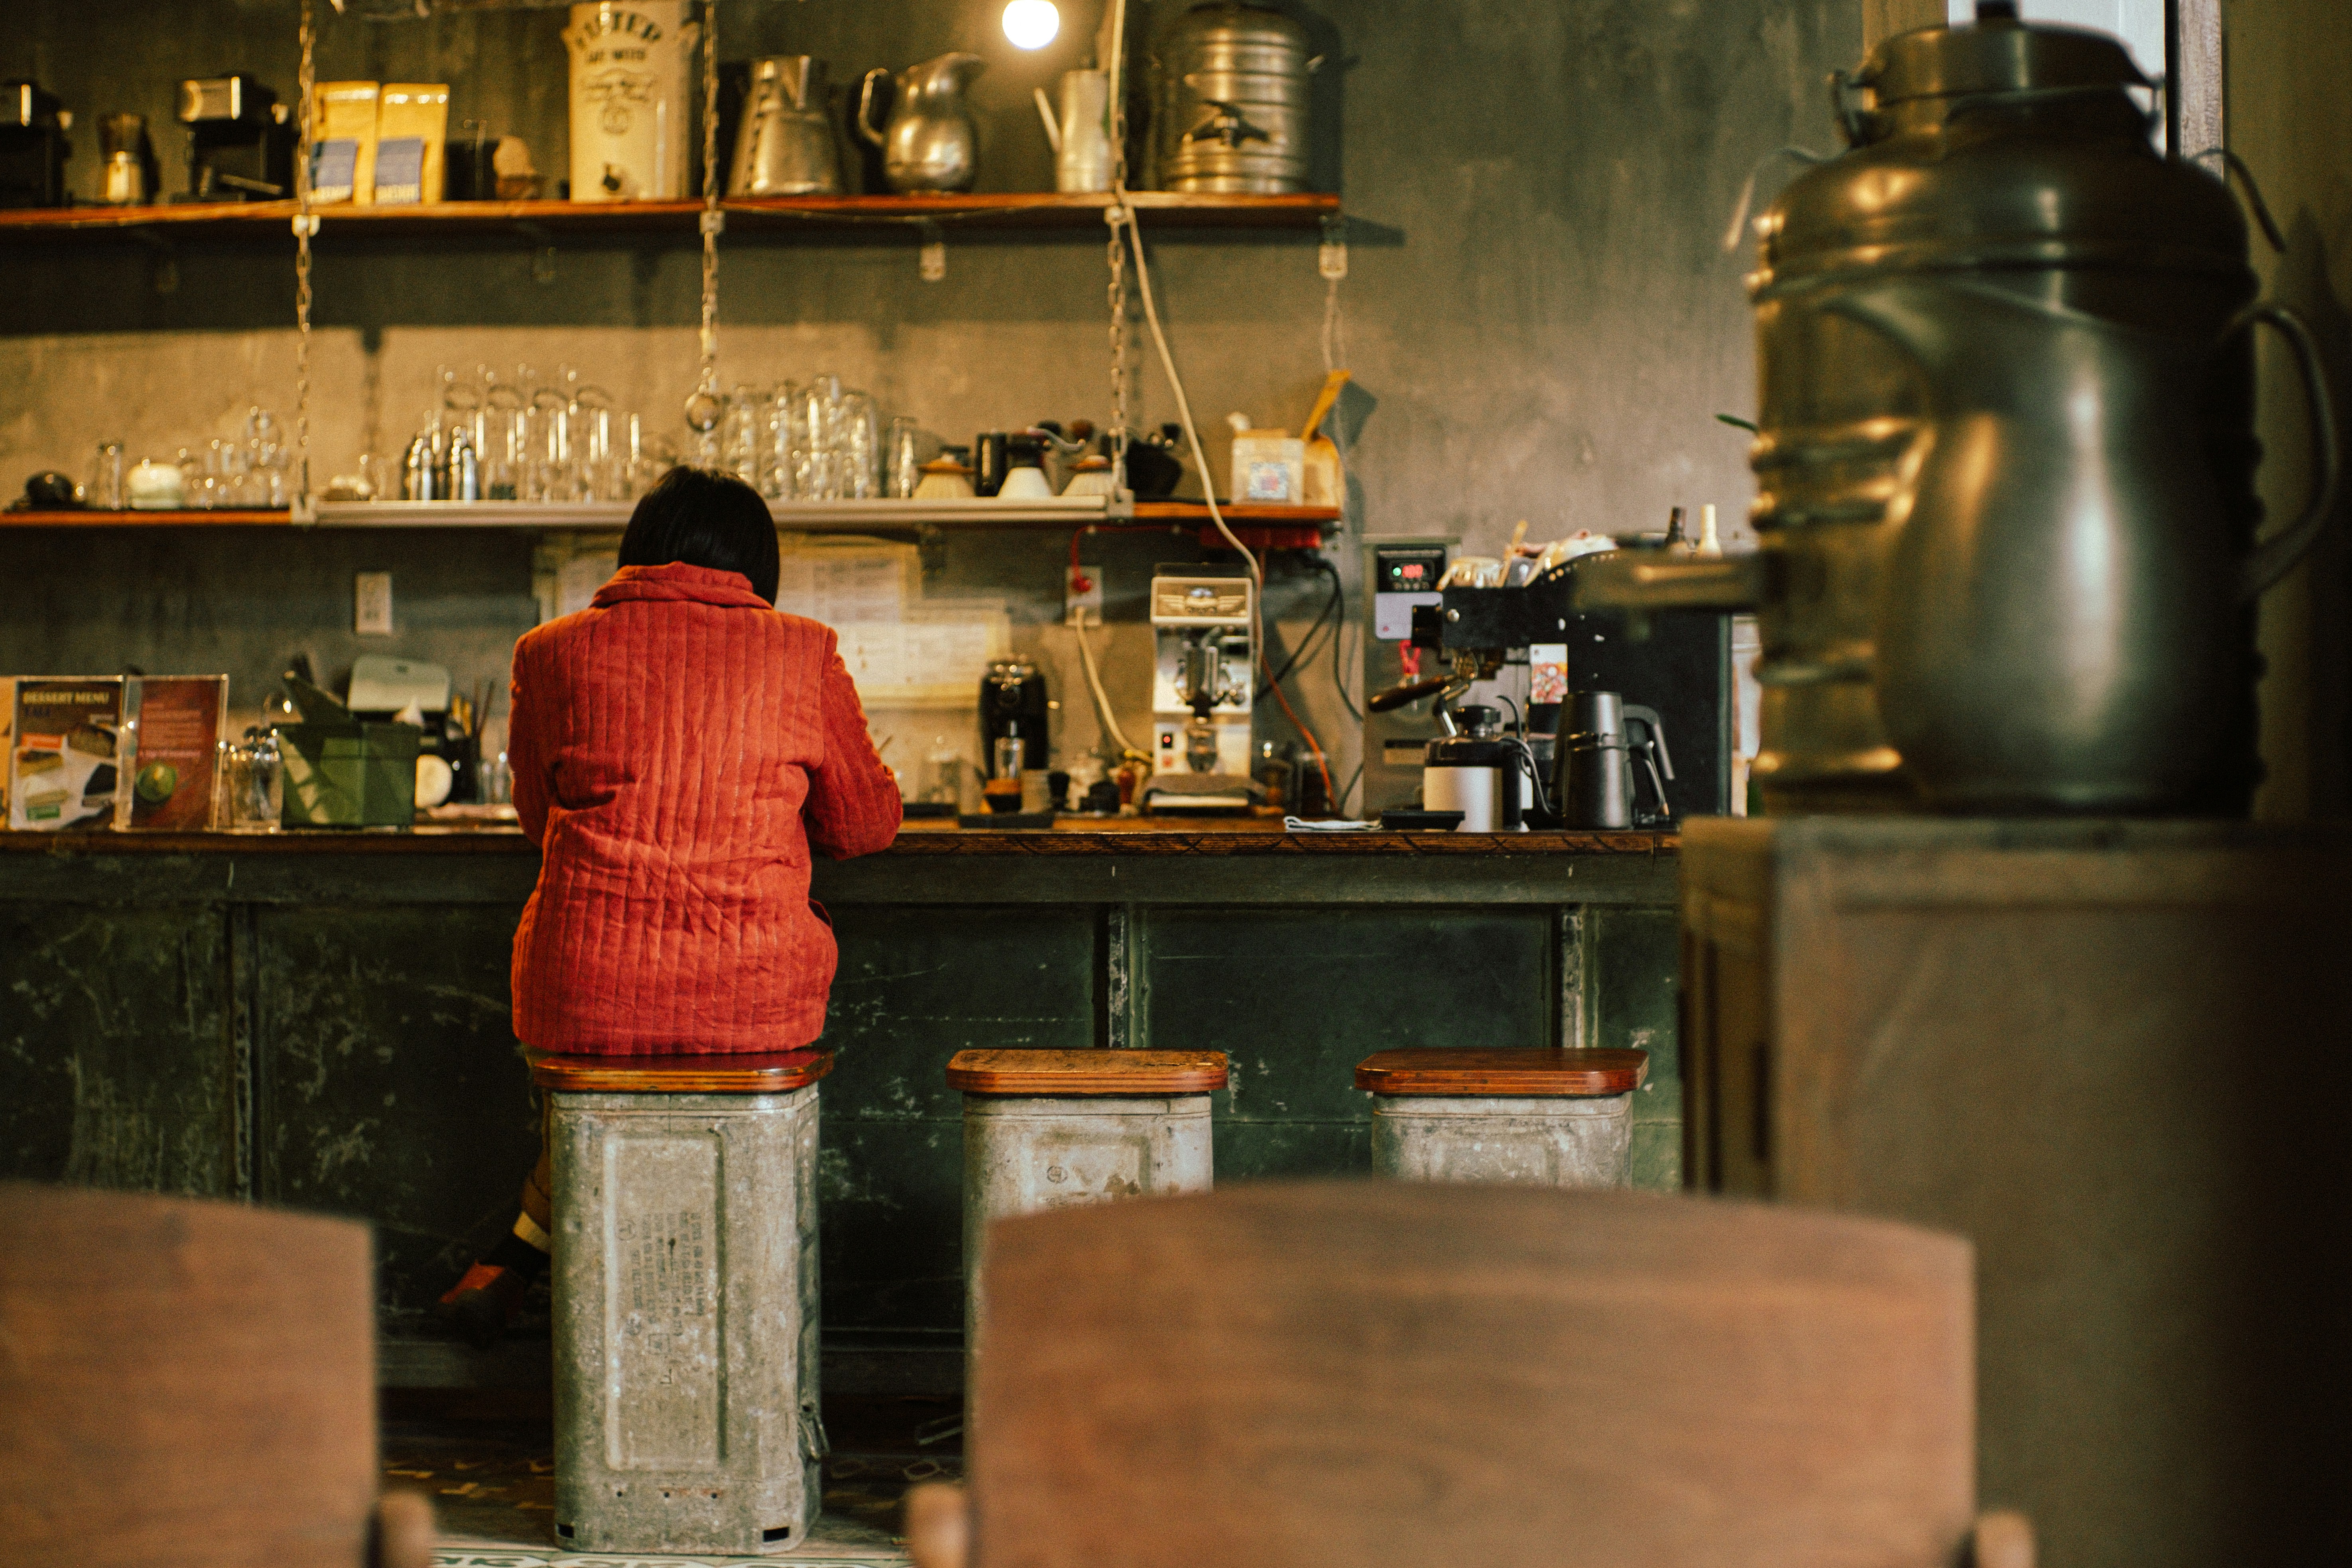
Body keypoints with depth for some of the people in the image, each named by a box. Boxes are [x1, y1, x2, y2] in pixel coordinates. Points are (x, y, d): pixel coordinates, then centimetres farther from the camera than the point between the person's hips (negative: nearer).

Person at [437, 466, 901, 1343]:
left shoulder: (551, 654, 4)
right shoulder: (803, 654, 2)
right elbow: (868, 823, 13)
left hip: (582, 998, 1)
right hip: (759, 1000, -1)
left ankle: (524, 1250, 28)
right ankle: (535, 1243, 28)